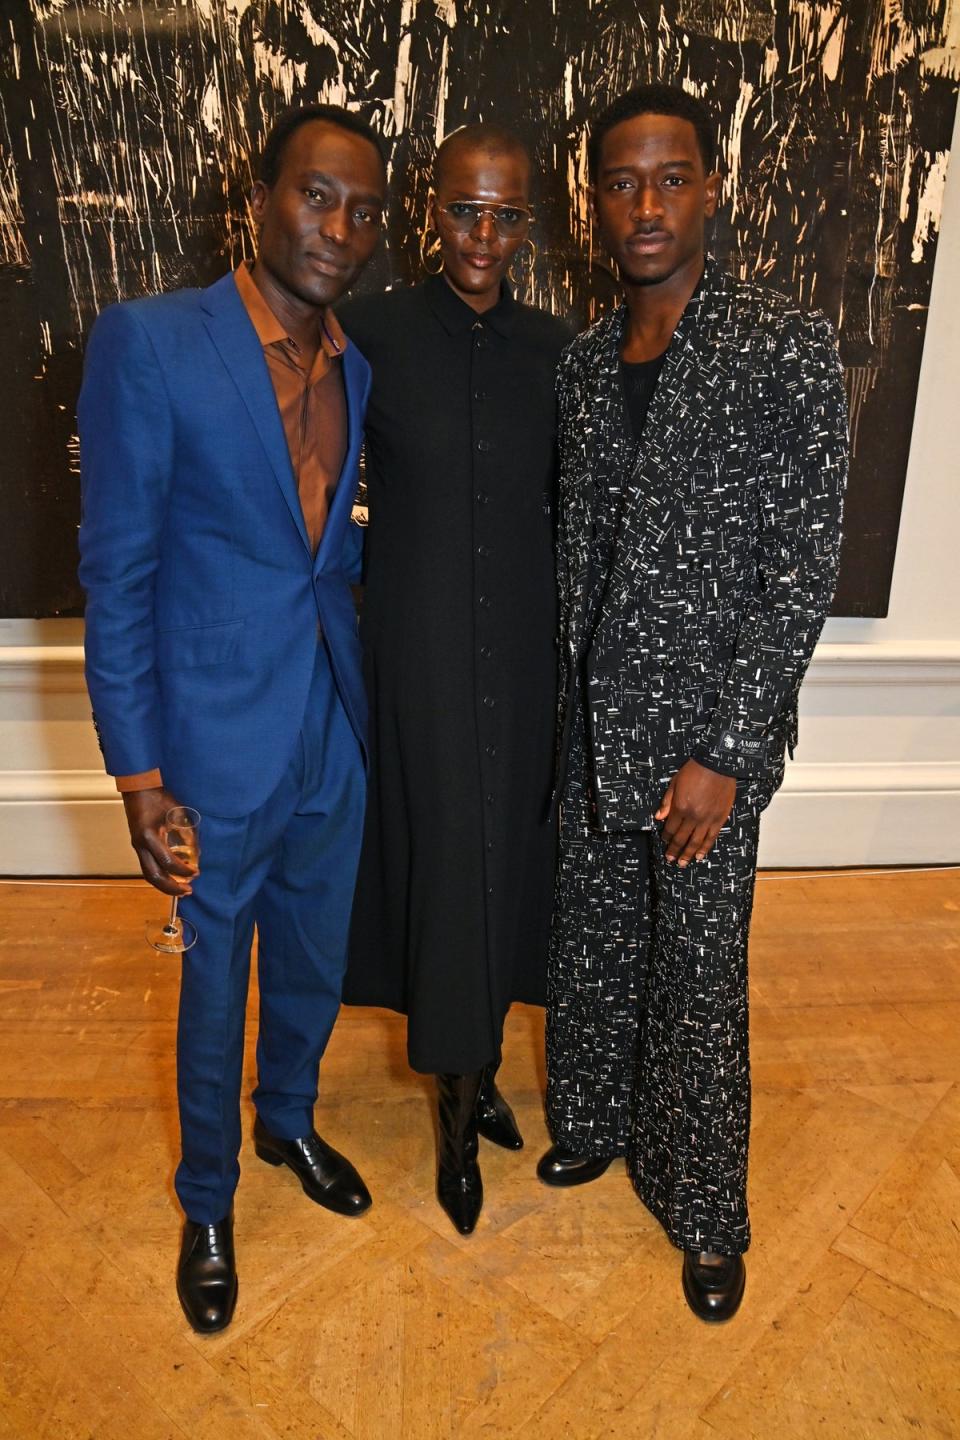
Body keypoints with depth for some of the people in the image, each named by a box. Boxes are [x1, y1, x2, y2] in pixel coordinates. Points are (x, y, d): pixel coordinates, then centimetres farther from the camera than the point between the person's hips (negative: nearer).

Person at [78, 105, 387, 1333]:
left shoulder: (357, 368, 4)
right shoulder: (147, 342, -14)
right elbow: (115, 571, -13)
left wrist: (370, 699, 7)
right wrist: (137, 771, -14)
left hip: (335, 732, 5)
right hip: (219, 736, -5)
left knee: (315, 957, 21)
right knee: (216, 980, 14)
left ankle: (288, 1120, 51)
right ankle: (207, 1200, 41)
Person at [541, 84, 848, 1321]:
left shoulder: (786, 351, -10)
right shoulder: (583, 364, 7)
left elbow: (803, 571, -13)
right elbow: (573, 550, 11)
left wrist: (724, 753, -16)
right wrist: (566, 700, 8)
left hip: (707, 731, -5)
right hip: (593, 722, 5)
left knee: (698, 978, 8)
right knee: (592, 944, 19)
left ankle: (707, 1214, 32)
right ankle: (595, 1126, 45)